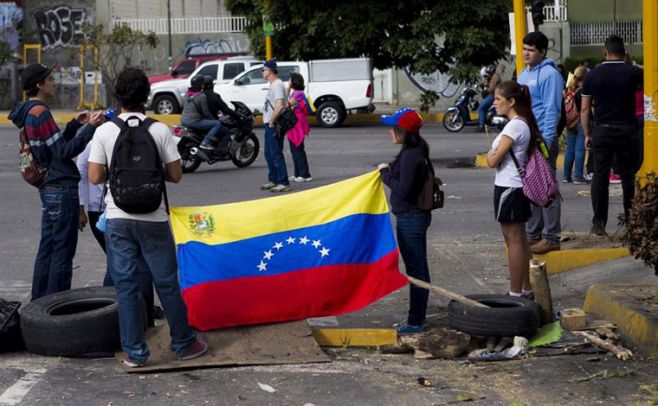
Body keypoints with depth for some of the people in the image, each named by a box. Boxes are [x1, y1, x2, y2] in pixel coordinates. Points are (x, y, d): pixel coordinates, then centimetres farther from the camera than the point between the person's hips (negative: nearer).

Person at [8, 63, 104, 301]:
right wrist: (89, 128, -21)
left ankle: (39, 302, 21)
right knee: (63, 250, -4)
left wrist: (75, 124, 16)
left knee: (48, 247, 15)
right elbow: (65, 152, -18)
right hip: (62, 187, -10)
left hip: (49, 187, 10)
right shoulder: (40, 113, -15)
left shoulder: (30, 113, 14)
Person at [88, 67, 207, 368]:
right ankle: (183, 343, 21)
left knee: (125, 286, 7)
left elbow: (95, 177, -5)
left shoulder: (104, 131, -5)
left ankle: (134, 352, 10)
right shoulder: (160, 130, -6)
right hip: (153, 219, 0)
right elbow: (175, 175, -3)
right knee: (166, 282, 10)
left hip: (118, 219, 0)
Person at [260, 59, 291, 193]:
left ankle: (284, 183, -8)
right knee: (269, 154, 17)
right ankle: (273, 180, 26)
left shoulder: (277, 85, -16)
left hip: (274, 125, -11)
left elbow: (280, 105, -28)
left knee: (276, 154, -10)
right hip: (269, 125, 11)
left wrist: (272, 122, -21)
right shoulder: (273, 85, 17)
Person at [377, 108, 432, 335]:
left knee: (415, 269, -3)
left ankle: (415, 322, 4)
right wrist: (390, 171, 5)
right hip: (417, 216, 11)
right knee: (419, 268, 16)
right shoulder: (417, 151, 10)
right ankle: (418, 318, 27)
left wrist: (386, 174, -13)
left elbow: (403, 189, -24)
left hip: (410, 219, -11)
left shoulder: (410, 156, -22)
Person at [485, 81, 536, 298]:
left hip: (508, 189, -10)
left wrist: (489, 154, 1)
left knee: (514, 241, -4)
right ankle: (526, 289, 23)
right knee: (520, 241, 15)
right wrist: (495, 154, 3)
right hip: (518, 188, 10)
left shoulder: (514, 126, -18)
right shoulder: (523, 123, 11)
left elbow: (493, 161, -20)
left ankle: (515, 293, 1)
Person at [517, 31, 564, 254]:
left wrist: (546, 141, -21)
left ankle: (551, 238, -2)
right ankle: (533, 234, 21)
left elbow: (552, 110, -16)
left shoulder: (549, 74, -11)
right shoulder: (524, 74, 17)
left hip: (542, 139, -9)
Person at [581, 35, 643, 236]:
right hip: (627, 131, -1)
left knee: (600, 176, 3)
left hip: (602, 131, 1)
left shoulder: (593, 74, 1)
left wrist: (587, 134, 9)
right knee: (628, 176, 9)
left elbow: (585, 108, 3)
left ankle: (598, 223, 0)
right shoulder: (633, 72, -4)